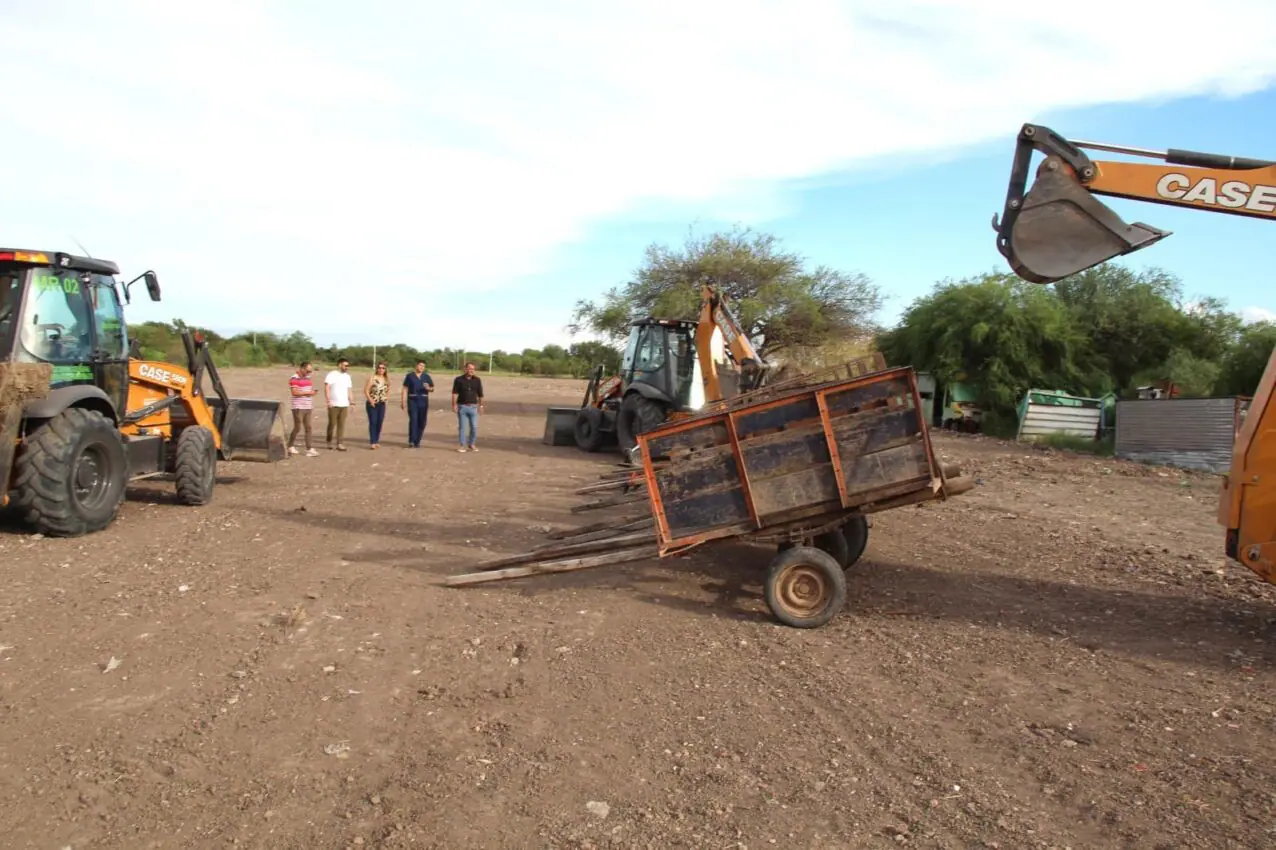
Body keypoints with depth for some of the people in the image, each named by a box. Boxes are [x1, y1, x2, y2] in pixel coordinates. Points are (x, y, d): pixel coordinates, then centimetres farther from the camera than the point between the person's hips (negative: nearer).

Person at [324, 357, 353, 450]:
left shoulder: (347, 376, 14)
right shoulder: (332, 374, -4)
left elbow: (350, 390, 17)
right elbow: (326, 387, -9)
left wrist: (351, 402, 12)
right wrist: (328, 400, -17)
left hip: (344, 404, 5)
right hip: (333, 404, -4)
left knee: (341, 424, 1)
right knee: (332, 423, 2)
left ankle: (339, 444, 3)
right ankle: (329, 441, 21)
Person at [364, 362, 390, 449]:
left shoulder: (386, 379, 7)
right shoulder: (372, 378, -10)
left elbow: (388, 390, 23)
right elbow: (366, 390, -11)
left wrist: (386, 397, 7)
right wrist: (370, 400, -16)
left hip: (382, 404, 5)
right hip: (372, 404, -5)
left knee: (380, 423, 6)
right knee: (373, 422, -7)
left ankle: (376, 441, 15)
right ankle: (372, 442, -7)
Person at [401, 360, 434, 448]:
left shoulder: (426, 376, 10)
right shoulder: (409, 376, 4)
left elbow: (432, 389, 10)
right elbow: (405, 389, 2)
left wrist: (428, 388, -13)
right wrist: (403, 401, -5)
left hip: (423, 400, 3)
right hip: (412, 400, -3)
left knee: (422, 422, 4)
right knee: (413, 420, -13)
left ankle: (417, 441, 14)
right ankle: (411, 441, -10)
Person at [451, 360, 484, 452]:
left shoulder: (477, 380, 4)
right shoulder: (459, 379, -1)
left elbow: (480, 394, 9)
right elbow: (455, 393, -5)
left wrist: (481, 405, 7)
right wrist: (454, 405, -12)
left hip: (473, 406, 2)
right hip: (462, 406, -2)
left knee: (474, 427, 2)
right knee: (462, 427, 2)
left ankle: (472, 444, 16)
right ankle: (463, 445, 8)